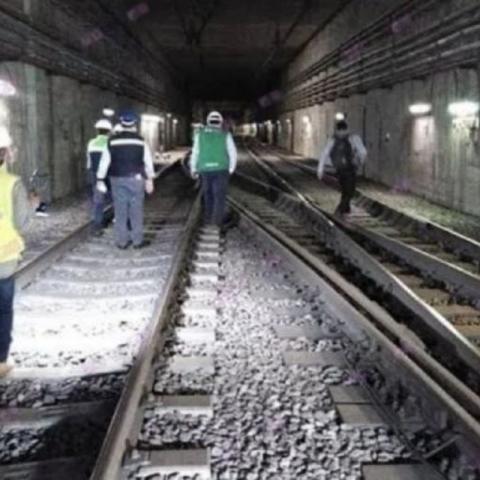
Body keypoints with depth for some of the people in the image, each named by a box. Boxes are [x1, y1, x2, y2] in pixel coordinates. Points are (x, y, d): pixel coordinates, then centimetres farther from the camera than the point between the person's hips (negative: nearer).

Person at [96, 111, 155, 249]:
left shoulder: (112, 141, 1)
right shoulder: (140, 141, -3)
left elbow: (104, 161, 1)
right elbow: (148, 162, 0)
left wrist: (100, 180, 6)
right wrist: (150, 180, 8)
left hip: (117, 179, 2)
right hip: (135, 179, -2)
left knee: (120, 211, 7)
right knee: (136, 210, 4)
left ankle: (121, 241, 10)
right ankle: (138, 241, 7)